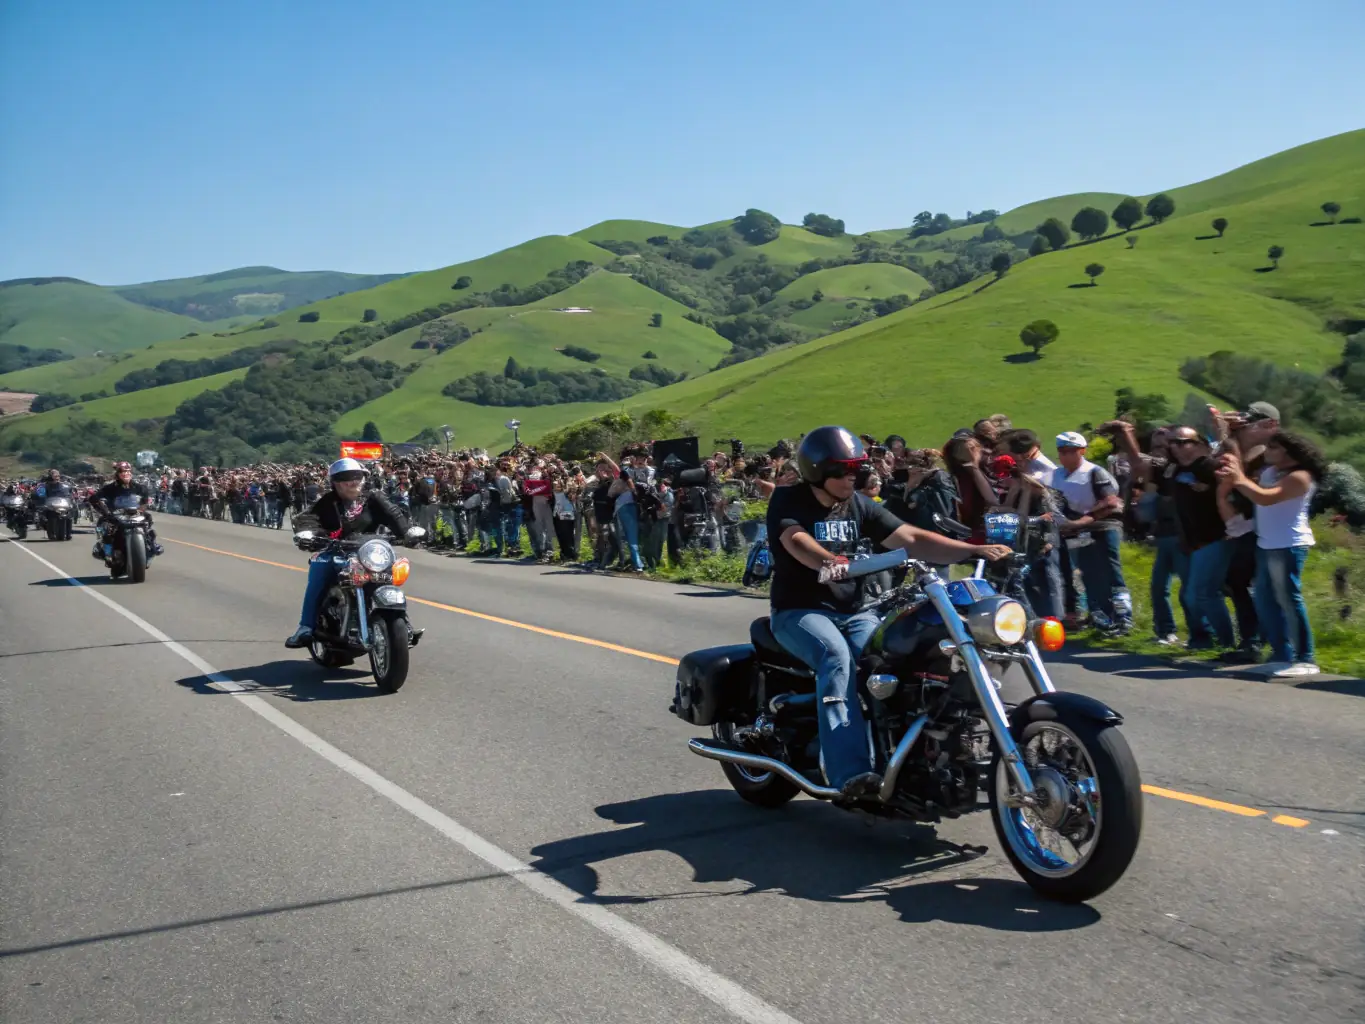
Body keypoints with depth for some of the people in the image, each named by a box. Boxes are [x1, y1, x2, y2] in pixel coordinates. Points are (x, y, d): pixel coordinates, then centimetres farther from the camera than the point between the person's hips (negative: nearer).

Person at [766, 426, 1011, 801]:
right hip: (800, 611, -5)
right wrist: (831, 562, -47)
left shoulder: (860, 506, 10)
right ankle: (850, 771, -44)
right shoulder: (788, 500, -3)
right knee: (837, 656, -35)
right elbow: (796, 540, -25)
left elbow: (911, 539, 0)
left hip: (854, 612, 5)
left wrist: (972, 550, -14)